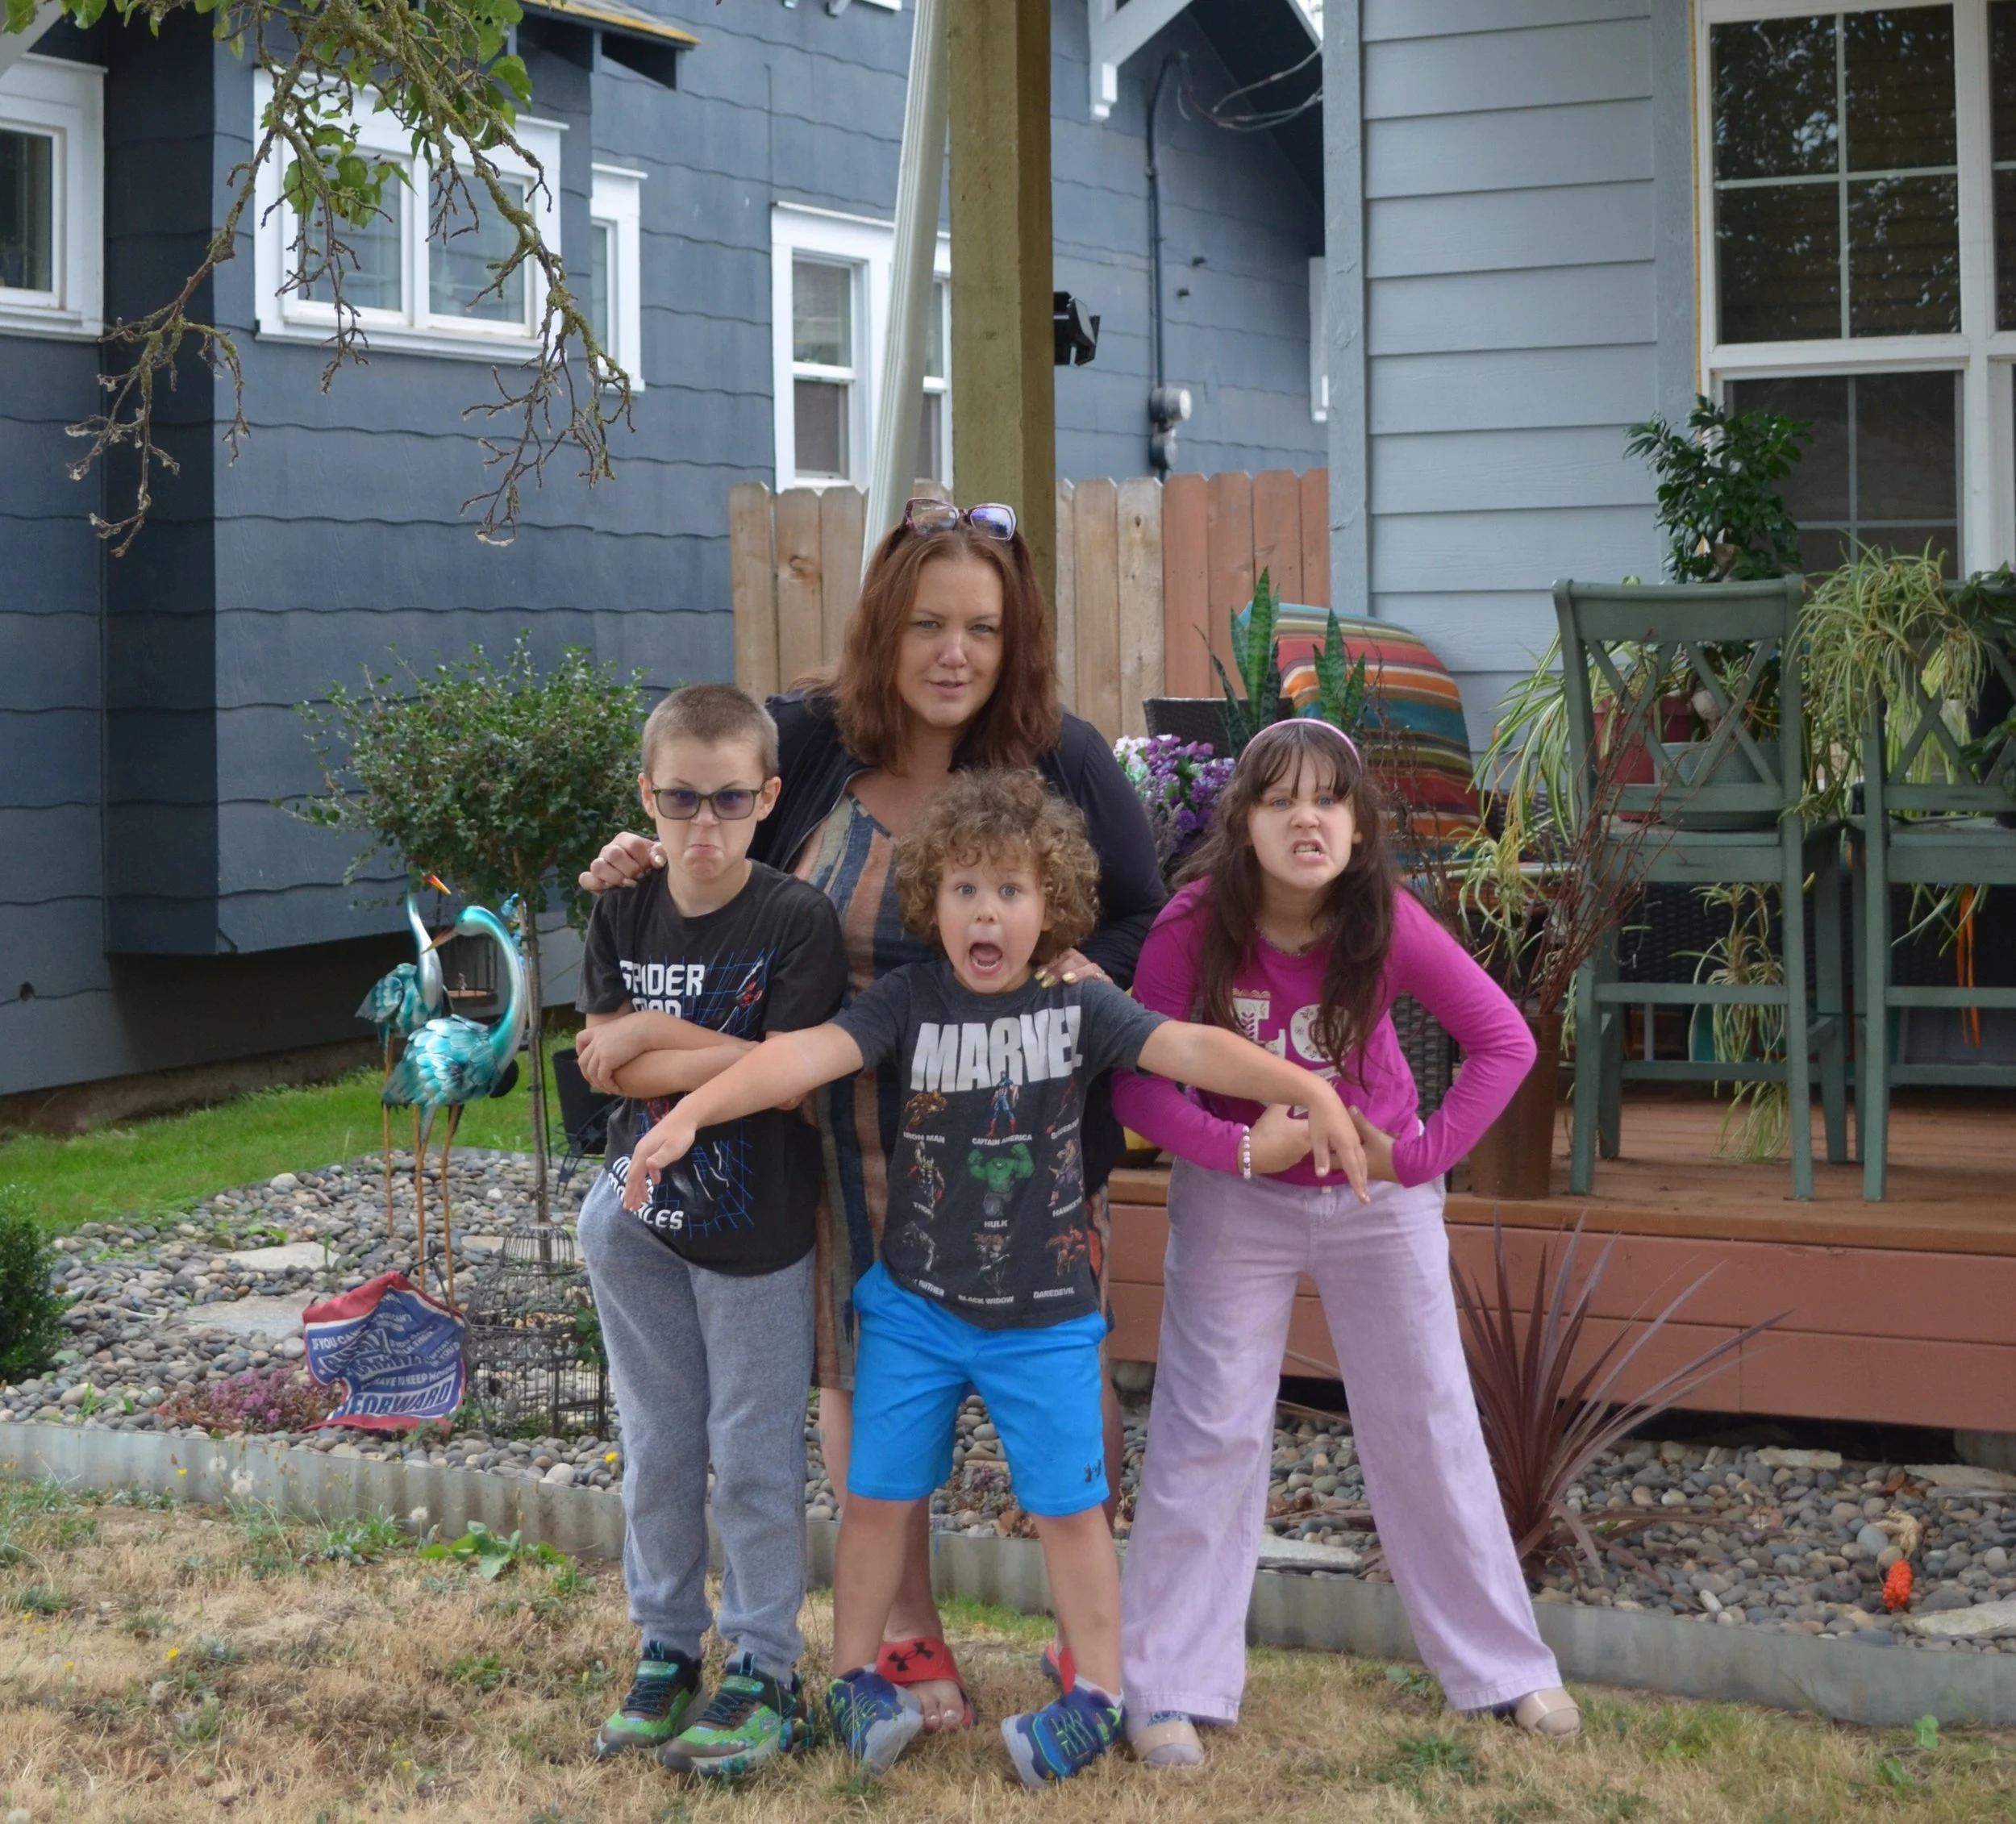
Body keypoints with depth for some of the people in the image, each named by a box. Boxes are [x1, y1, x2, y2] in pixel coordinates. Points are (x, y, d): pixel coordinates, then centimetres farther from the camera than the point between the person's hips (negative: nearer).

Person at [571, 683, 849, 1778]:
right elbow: (602, 1063, -7)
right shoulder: (624, 916, -1)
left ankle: (764, 1671, 19)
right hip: (639, 1218, 4)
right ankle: (665, 1651, 29)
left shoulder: (798, 924, -14)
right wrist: (717, 1051, -18)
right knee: (657, 1449, 15)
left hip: (757, 1230, -4)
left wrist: (650, 1037, -15)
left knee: (753, 1457, 6)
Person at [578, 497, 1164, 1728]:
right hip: (850, 1150, 1)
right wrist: (646, 865, -11)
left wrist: (1087, 970, -19)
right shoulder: (803, 743, -4)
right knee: (865, 1371, 12)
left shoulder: (1064, 761, -6)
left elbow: (1145, 923, 2)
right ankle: (911, 1637, 30)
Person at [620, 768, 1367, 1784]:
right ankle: (854, 1679, 25)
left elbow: (1193, 1049, -18)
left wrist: (1311, 1091, -32)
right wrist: (690, 1112, -36)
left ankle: (1098, 1693, 22)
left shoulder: (1078, 1006, -8)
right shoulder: (908, 1000, -9)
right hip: (914, 1306, 0)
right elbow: (806, 1055, -22)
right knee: (877, 1497, 8)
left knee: (1068, 1505, 7)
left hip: (1044, 1317, 0)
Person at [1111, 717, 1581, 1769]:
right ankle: (1173, 1687, 11)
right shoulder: (1194, 927, -22)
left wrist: (1423, 1154, -18)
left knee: (1430, 1426, 10)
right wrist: (1239, 1147, -30)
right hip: (1236, 1200, -1)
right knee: (1207, 1432, 1)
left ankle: (1502, 1665, 24)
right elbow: (1134, 1082, -19)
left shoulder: (1390, 925, -20)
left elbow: (1504, 1042, -13)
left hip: (1380, 1199, 1)